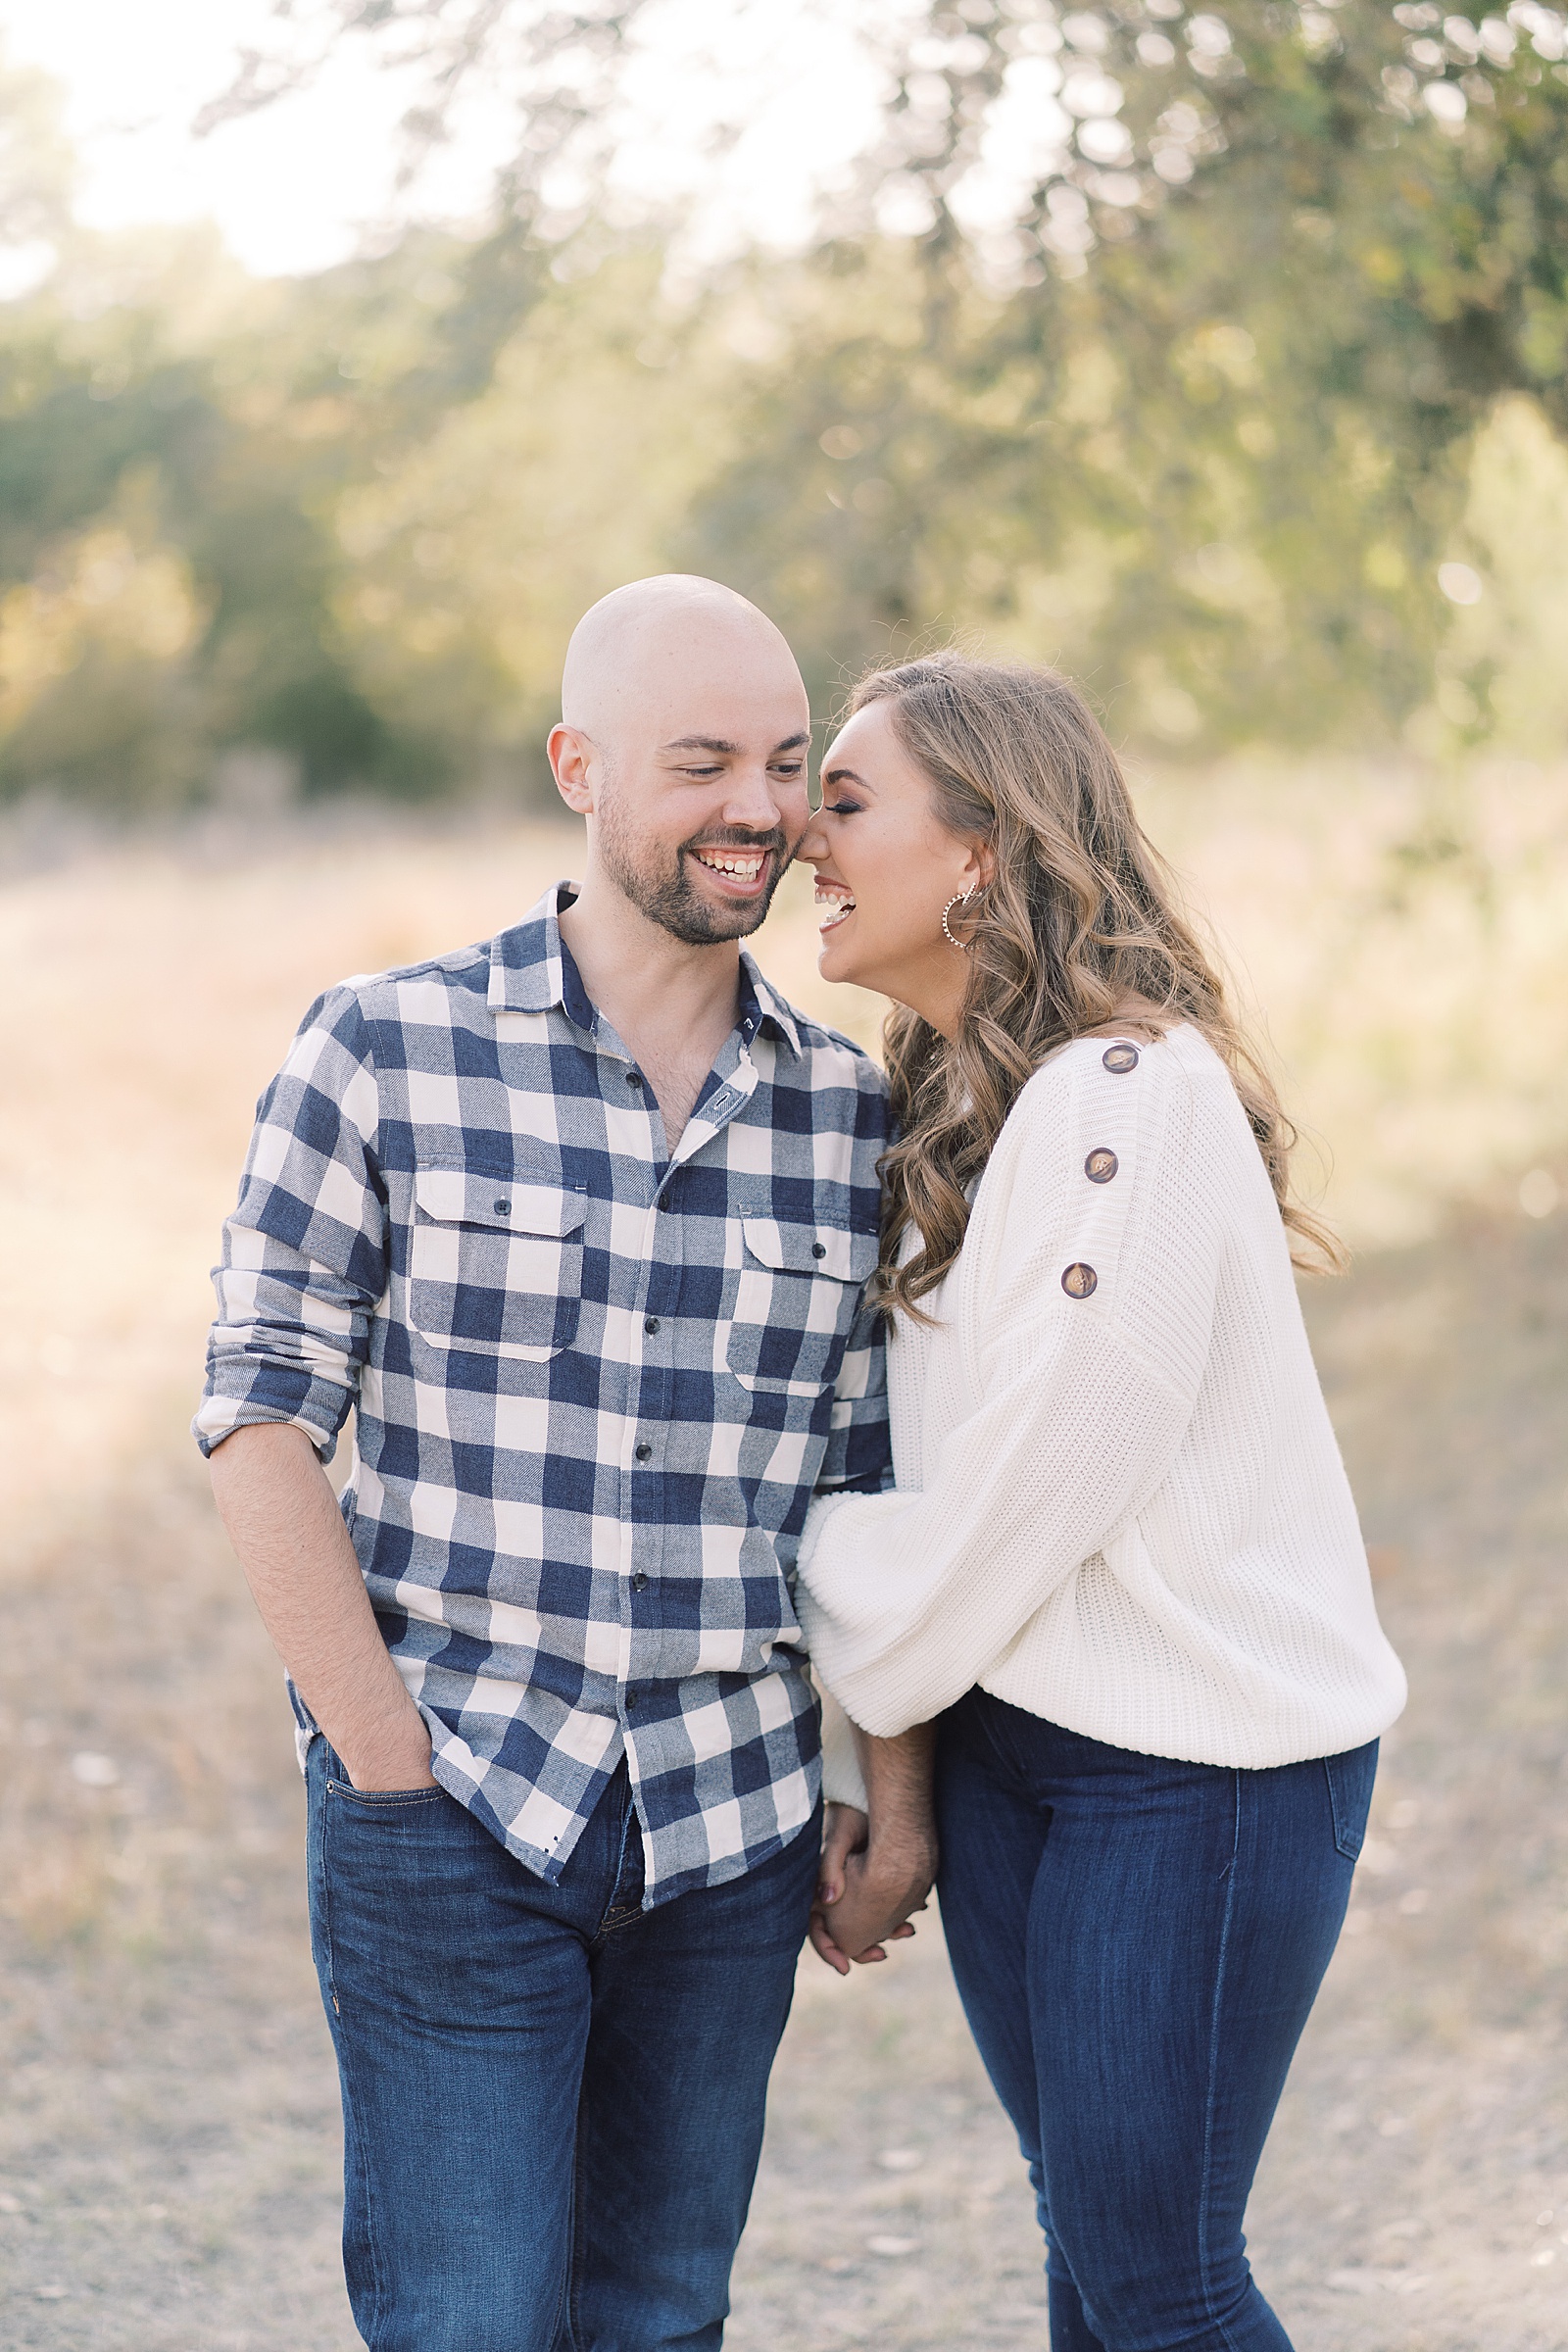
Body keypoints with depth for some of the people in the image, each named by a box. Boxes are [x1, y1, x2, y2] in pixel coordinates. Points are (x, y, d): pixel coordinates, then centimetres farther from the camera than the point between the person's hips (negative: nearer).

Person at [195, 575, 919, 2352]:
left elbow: (869, 1485, 10)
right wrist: (390, 1764, -10)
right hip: (450, 1814, -3)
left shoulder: (847, 1114, 4)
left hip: (730, 1824, 3)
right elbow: (259, 1413, -6)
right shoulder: (385, 1054, -5)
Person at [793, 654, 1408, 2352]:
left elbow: (1035, 1486, -18)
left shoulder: (1132, 1100, -20)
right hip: (1006, 1734, 8)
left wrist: (857, 1683, -3)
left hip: (1204, 1760, -8)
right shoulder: (949, 1103, 9)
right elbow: (933, 1477, 10)